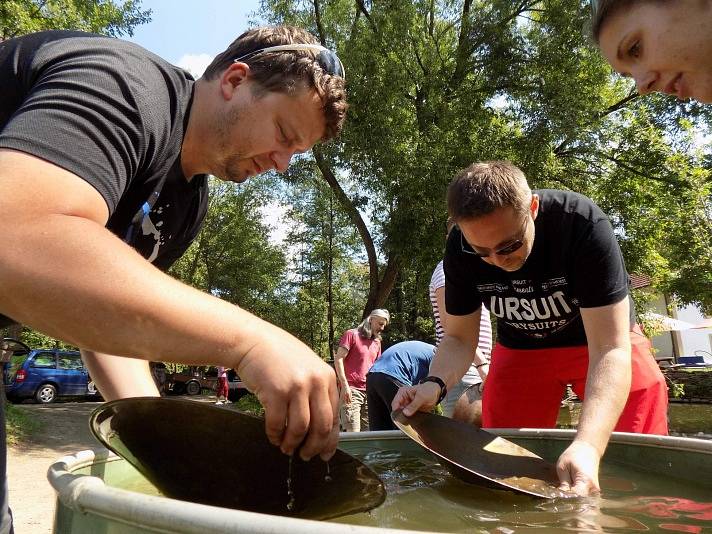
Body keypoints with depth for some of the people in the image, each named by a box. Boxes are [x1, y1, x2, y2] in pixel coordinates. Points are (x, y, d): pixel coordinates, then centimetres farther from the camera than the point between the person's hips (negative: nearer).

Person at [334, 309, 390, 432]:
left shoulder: (377, 342, 19)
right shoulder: (351, 334, -1)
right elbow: (338, 359, -8)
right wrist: (345, 385, -15)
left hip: (369, 391, 7)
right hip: (351, 390, -6)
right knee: (353, 432, -13)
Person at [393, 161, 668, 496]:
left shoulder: (583, 224, -34)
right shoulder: (459, 249, -24)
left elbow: (610, 349, -37)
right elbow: (460, 338, -13)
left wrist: (588, 446, -52)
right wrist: (435, 384, -35)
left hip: (599, 338, -2)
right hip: (520, 347, 3)